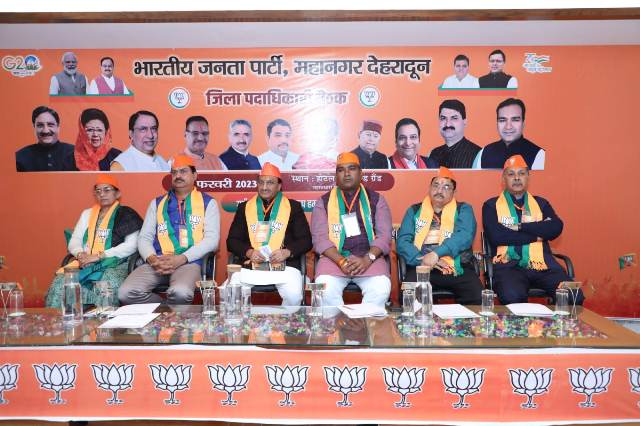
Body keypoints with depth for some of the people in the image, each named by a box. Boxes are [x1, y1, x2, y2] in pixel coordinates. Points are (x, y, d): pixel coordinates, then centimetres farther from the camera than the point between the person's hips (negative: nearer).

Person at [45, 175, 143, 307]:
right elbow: (74, 242, 20)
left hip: (114, 263, -4)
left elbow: (131, 246, -6)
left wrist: (98, 256, -12)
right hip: (85, 263, 5)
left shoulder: (126, 214, 7)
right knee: (60, 282, -26)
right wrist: (80, 254, -5)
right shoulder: (87, 214, 25)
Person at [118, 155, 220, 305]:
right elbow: (144, 237, 17)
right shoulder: (157, 203, 23)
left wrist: (181, 259, -13)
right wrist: (152, 258, -6)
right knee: (126, 293, -24)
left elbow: (211, 239, 1)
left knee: (180, 292, -38)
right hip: (157, 263, 4)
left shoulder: (207, 203, 13)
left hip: (189, 263, -3)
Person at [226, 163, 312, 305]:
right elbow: (232, 241, 12)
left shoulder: (293, 207, 11)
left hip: (284, 265, -1)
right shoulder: (244, 207, 15)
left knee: (294, 295, -28)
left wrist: (287, 252, -12)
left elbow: (305, 240, 7)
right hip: (250, 265, 2)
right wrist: (248, 252, -7)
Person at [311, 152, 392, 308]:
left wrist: (368, 258, -15)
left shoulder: (376, 199, 12)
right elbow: (320, 237, 0)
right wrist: (341, 261, -16)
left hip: (369, 257, 1)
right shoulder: (324, 201, 10)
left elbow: (384, 235, 3)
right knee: (325, 287, -30)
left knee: (381, 288, -29)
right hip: (335, 257, 0)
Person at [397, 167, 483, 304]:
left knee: (478, 297, -26)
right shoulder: (414, 210, 18)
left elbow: (465, 236, -5)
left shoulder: (463, 209, 14)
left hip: (457, 268, 0)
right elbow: (403, 241, 7)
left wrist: (436, 253, -18)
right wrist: (422, 260, -12)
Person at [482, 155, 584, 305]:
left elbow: (556, 228, 2)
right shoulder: (492, 205, 12)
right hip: (509, 265, -3)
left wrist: (520, 226, -5)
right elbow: (496, 236, -7)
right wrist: (537, 234, -1)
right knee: (512, 297, -34)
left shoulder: (541, 203, 21)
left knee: (574, 297, -21)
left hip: (542, 265, 3)